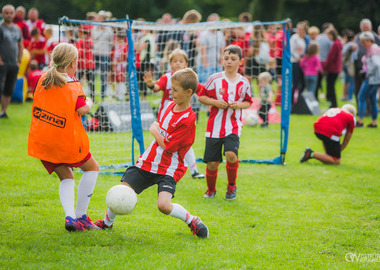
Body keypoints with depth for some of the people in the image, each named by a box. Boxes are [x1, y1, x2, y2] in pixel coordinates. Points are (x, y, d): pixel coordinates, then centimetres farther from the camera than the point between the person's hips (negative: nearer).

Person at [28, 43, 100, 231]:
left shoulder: (43, 79, 6)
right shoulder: (73, 85, -11)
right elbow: (82, 109, -17)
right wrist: (89, 103, 4)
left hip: (42, 141, 5)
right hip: (66, 140, -5)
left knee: (66, 177, 17)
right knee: (92, 168, 16)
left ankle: (70, 216, -8)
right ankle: (80, 216, 9)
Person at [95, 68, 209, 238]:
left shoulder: (188, 119, -20)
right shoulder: (171, 105, 6)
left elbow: (167, 145, -18)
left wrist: (155, 131, -4)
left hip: (168, 169, -7)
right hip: (147, 162, 7)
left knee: (164, 205, -26)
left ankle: (192, 220, 1)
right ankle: (107, 222, 22)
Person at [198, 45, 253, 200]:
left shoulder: (244, 83, 3)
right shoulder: (215, 79, -2)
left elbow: (248, 102, 15)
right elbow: (201, 96, 5)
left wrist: (240, 105, -7)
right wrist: (215, 102, -12)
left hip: (233, 126, 0)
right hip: (214, 126, 0)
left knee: (231, 154, -23)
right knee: (212, 163, 1)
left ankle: (231, 186, 2)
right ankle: (211, 190, 29)